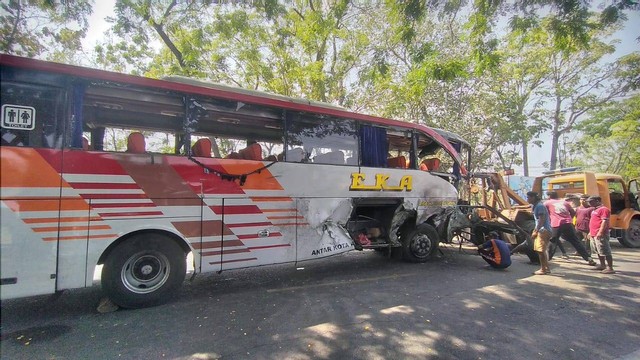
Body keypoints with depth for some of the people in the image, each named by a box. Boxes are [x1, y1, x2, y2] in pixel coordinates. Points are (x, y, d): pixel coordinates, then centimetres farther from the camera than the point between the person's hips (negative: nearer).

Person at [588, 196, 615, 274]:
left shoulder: (604, 209, -12)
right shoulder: (595, 210, 19)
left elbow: (605, 221, -20)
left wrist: (600, 232, -25)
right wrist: (590, 232, 24)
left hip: (600, 234, -10)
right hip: (594, 234, 10)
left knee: (605, 251, -7)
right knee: (598, 251, 17)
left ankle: (610, 268, -3)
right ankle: (602, 265, 26)